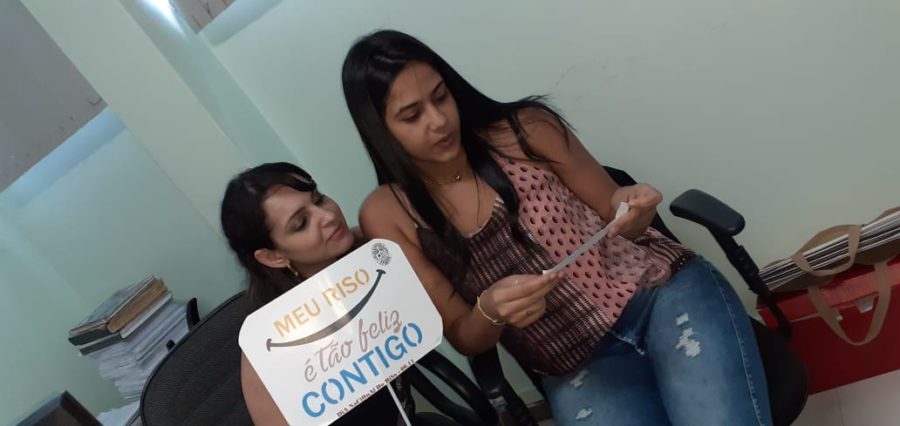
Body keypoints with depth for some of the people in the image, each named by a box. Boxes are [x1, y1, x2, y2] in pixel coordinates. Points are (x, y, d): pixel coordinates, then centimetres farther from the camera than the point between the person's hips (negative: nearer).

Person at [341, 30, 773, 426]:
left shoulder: (525, 128, -6)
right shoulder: (387, 215, -5)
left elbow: (614, 216, 5)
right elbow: (463, 338, -1)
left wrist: (628, 210, -18)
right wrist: (490, 310, -23)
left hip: (662, 290, 0)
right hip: (576, 367, 0)